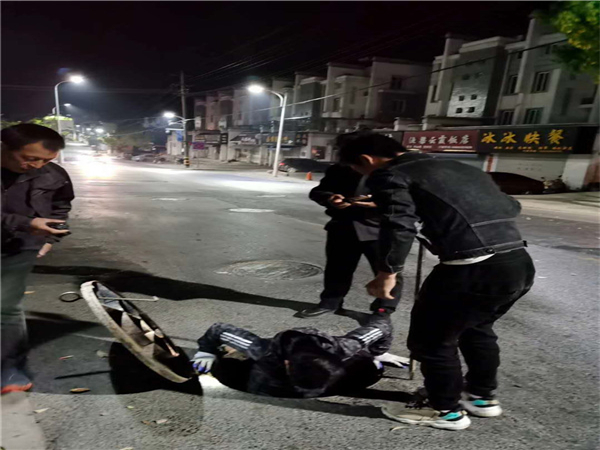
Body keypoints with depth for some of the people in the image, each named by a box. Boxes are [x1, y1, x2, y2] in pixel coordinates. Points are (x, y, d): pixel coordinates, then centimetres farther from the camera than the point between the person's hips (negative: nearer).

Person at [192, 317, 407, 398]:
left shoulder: (340, 350, -40)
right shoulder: (267, 352, -43)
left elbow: (383, 325, -25)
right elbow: (220, 329, -31)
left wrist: (377, 354, -8)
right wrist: (206, 352, -13)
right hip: (273, 364, -1)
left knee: (371, 370, -12)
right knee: (225, 370, -17)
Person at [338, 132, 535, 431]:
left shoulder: (389, 175, 1)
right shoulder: (458, 167, 24)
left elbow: (399, 226, -16)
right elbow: (510, 207, 23)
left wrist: (387, 274, -8)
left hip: (473, 269, -9)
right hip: (520, 263, 9)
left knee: (431, 338, 13)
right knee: (476, 328, 30)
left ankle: (445, 410, 29)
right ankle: (483, 397, 45)